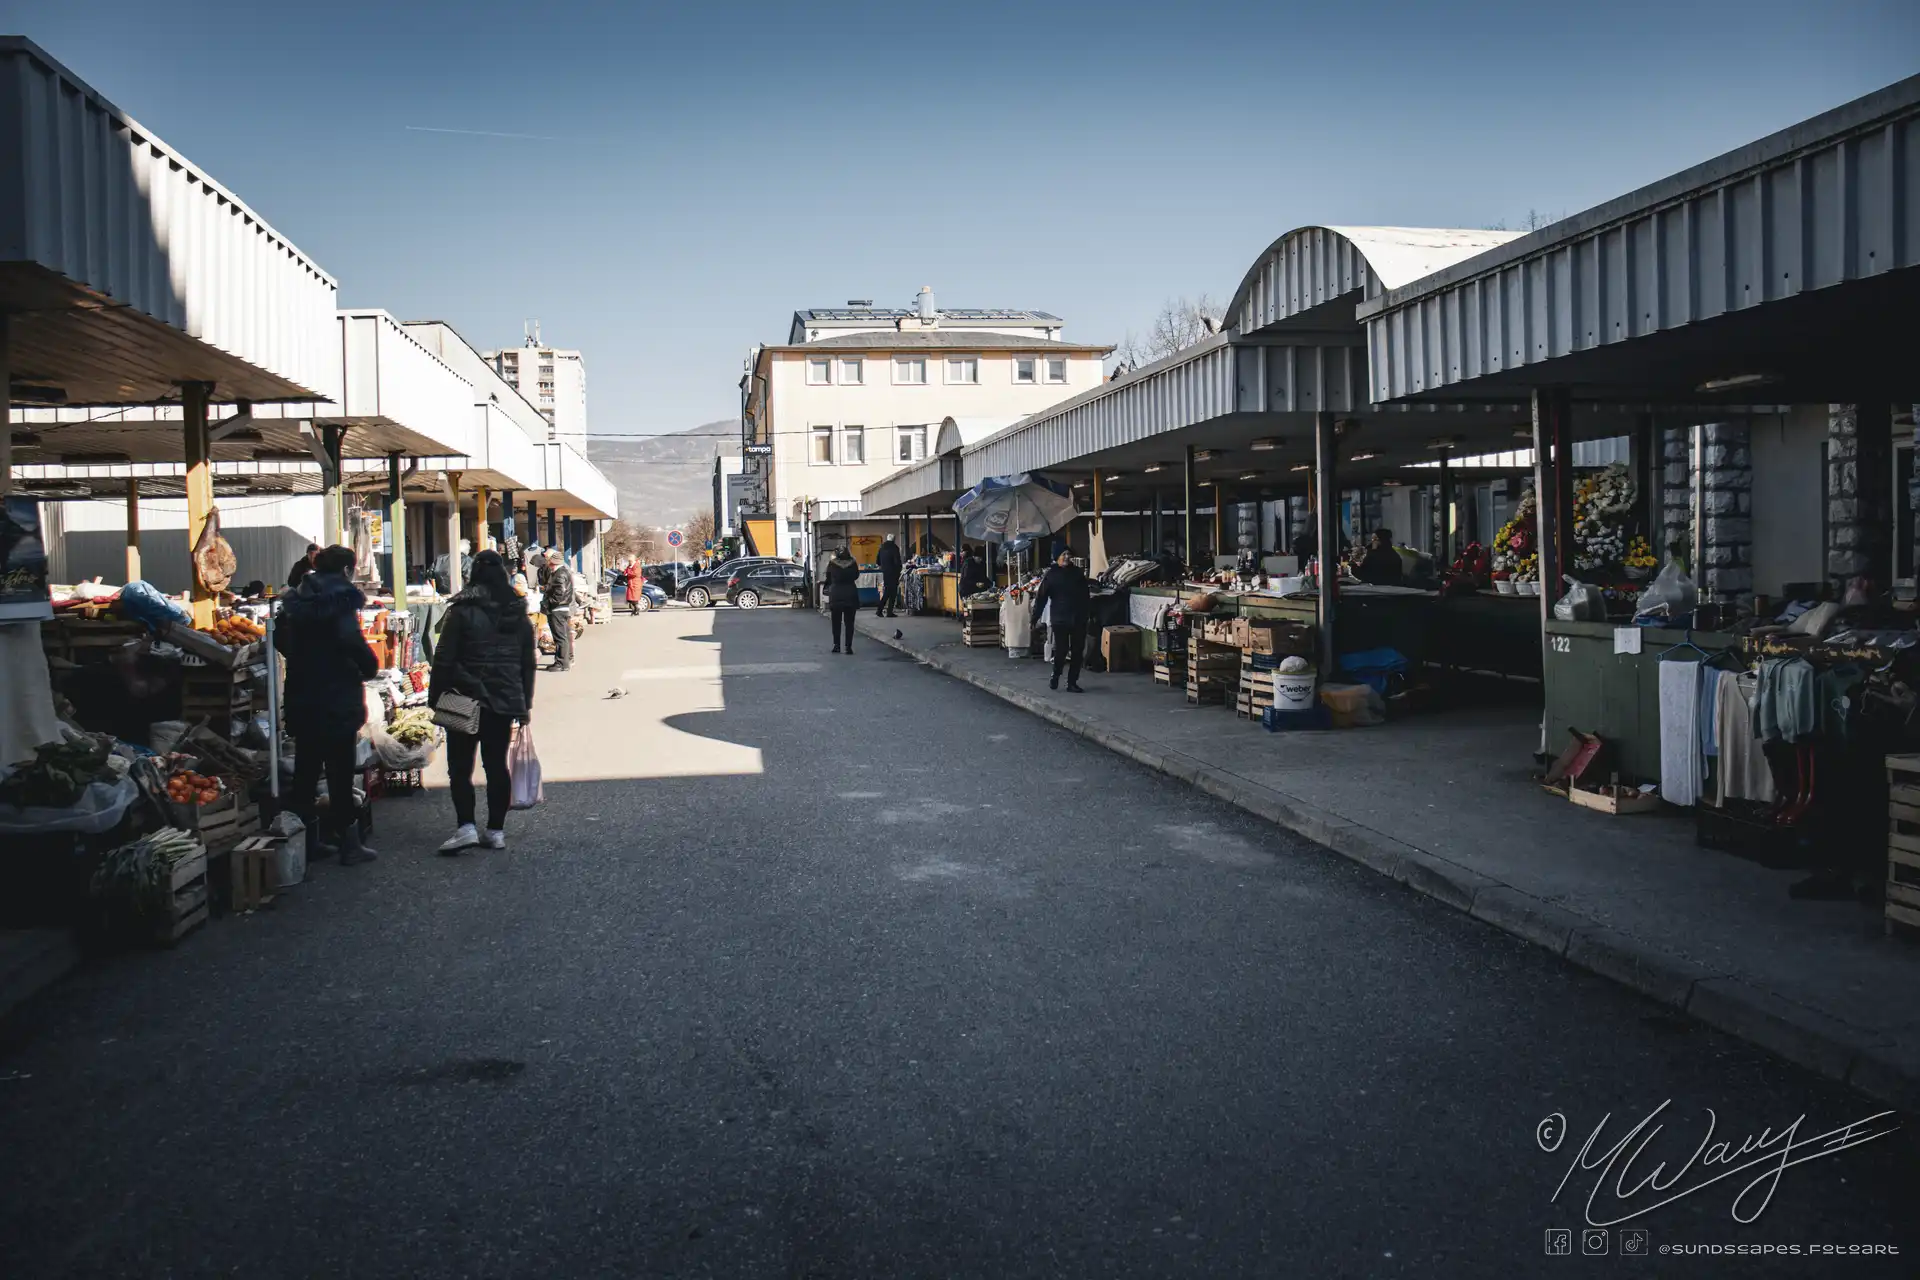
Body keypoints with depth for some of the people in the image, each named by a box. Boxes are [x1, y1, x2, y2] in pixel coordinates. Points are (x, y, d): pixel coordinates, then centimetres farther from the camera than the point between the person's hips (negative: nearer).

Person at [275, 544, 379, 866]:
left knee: (306, 770, 14)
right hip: (337, 702, -7)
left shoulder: (297, 602, 9)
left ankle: (307, 840, 22)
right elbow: (353, 642, -26)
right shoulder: (341, 601, -14)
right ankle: (349, 845, 5)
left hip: (302, 701, 7)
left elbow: (280, 639, 20)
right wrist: (369, 668, -9)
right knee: (341, 773, -1)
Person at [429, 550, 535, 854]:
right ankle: (496, 831, 11)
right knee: (497, 765, 9)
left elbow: (444, 659, -10)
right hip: (506, 701, 4)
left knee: (460, 767, 3)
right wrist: (525, 703, 18)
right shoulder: (519, 614, 7)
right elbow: (528, 663, 11)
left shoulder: (463, 611, -10)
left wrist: (436, 698, -3)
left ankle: (466, 828, -7)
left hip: (466, 701, -4)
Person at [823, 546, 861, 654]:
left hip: (836, 595, 0)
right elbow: (856, 576, 11)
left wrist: (823, 582, 25)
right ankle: (848, 647, 2)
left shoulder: (832, 564, -7)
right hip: (851, 595, 0)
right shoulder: (852, 563, -5)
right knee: (849, 622, 5)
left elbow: (829, 579, 5)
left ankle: (836, 645, 13)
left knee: (836, 622, 13)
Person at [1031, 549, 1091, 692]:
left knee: (1078, 652, 4)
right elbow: (1041, 597, -5)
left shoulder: (1078, 573, 8)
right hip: (1059, 619, -4)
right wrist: (1035, 618, -10)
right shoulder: (1050, 575, -3)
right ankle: (1055, 677, 21)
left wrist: (1089, 613, 13)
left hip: (1078, 619, 4)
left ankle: (1072, 683, 13)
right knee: (1061, 651, -4)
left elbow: (1086, 595, 14)